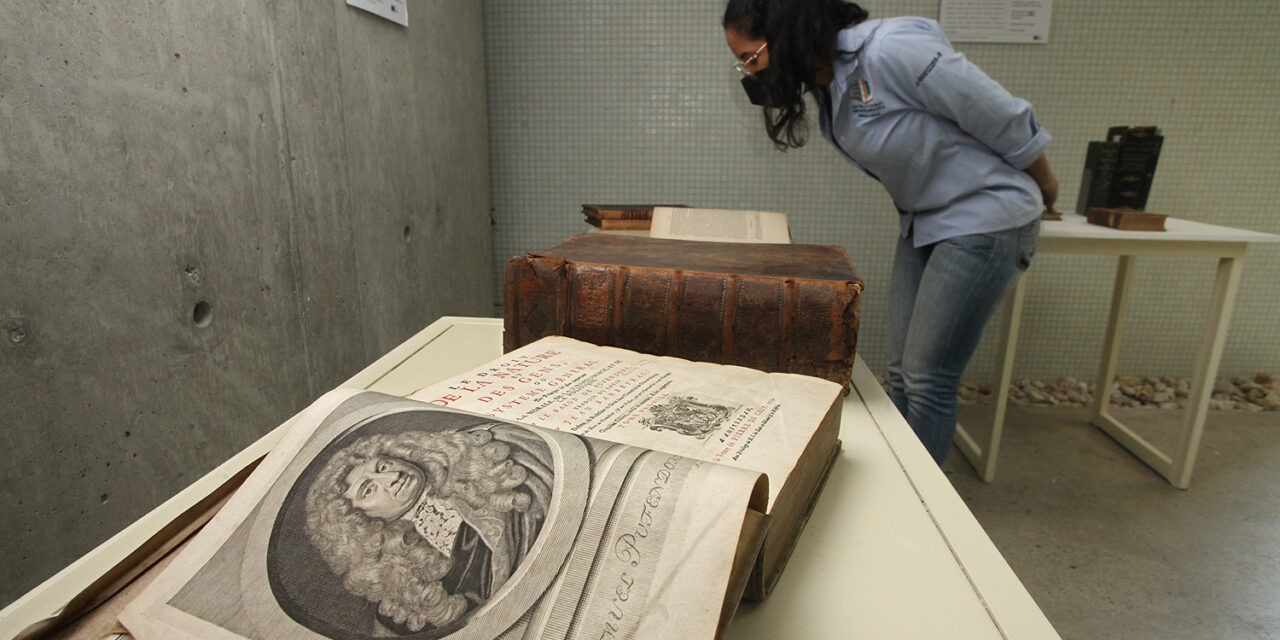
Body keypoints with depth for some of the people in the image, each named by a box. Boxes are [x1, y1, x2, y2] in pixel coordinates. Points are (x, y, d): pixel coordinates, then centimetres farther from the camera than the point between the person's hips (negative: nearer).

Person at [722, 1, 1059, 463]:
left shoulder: (891, 50, -25)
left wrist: (1044, 189, -2)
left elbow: (1005, 118, -17)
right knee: (900, 374, 9)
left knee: (927, 381, -5)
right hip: (922, 224, 8)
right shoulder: (826, 87, 1)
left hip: (985, 221, -7)